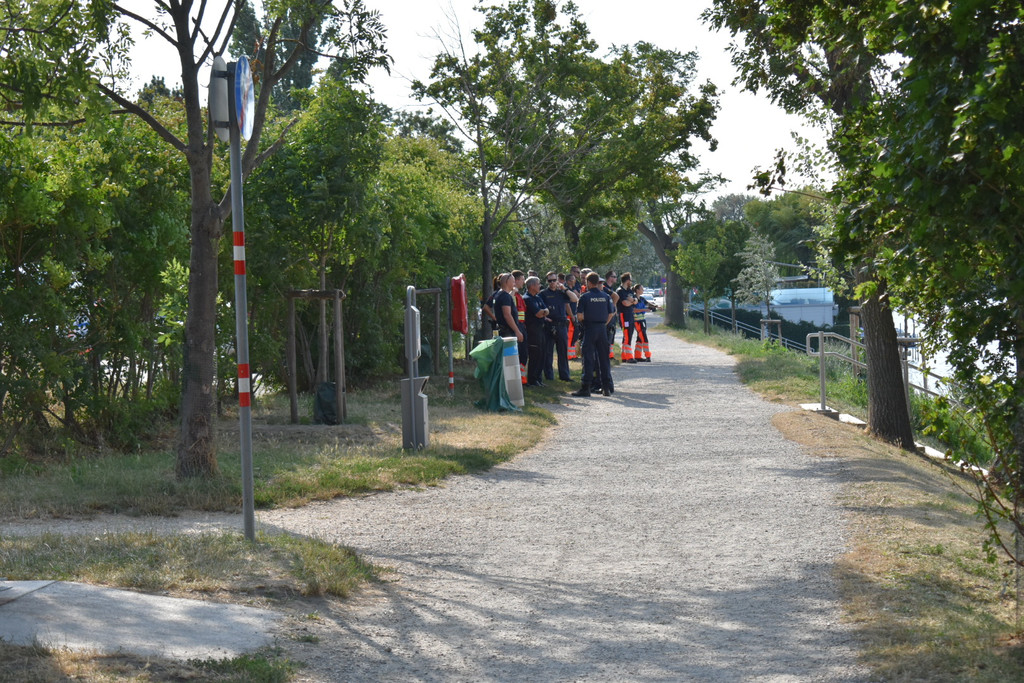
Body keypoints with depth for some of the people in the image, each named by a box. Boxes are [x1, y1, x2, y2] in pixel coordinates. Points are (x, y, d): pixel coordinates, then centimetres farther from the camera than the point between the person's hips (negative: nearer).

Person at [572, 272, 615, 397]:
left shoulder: (585, 297, -7)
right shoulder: (606, 296, 5)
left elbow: (580, 316, -12)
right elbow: (611, 314, 5)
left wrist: (583, 322, 8)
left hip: (589, 329, -4)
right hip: (602, 328, 4)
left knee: (588, 358, -2)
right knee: (604, 358, 9)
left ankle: (586, 388, -3)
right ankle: (606, 387, 10)